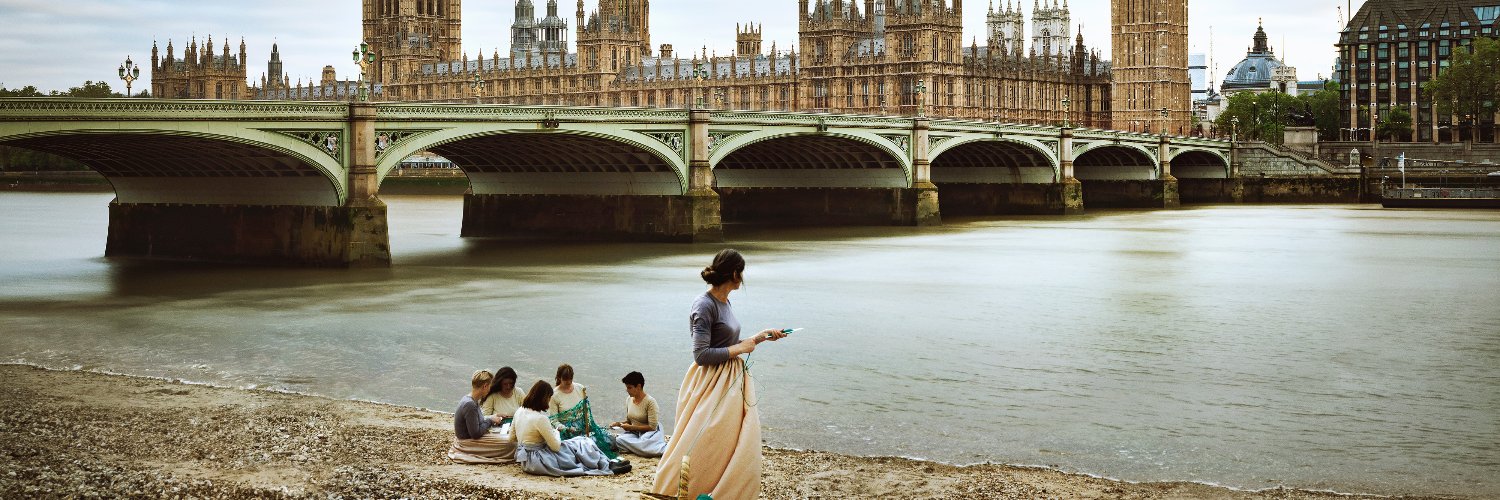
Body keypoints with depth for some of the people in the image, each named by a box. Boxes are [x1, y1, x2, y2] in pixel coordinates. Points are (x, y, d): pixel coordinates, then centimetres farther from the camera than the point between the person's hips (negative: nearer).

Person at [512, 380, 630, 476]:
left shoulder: (520, 411, 4)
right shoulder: (540, 418, -23)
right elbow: (556, 446, -18)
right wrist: (556, 432, 3)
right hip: (538, 462, -9)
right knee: (582, 444, -2)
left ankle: (607, 465, 3)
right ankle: (607, 466, 5)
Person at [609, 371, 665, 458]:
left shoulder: (650, 401, -13)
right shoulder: (629, 400, 7)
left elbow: (652, 427, -16)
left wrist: (631, 427, -16)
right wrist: (619, 423, -1)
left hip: (650, 432, -7)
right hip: (634, 433, 7)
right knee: (618, 440, -27)